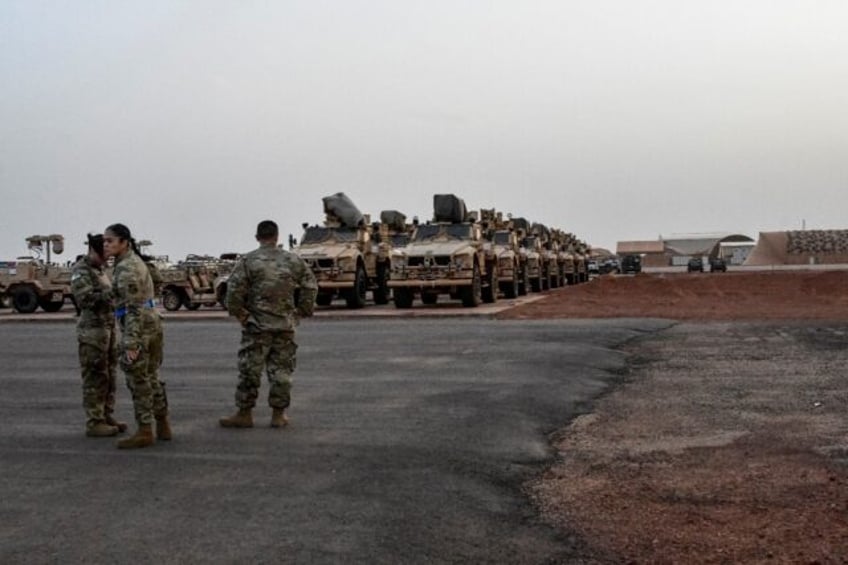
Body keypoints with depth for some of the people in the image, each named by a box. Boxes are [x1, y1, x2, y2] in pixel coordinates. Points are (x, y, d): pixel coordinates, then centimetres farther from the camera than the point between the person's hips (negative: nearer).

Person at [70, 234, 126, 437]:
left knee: (108, 376, 11)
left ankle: (106, 417, 18)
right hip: (92, 330, -9)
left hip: (107, 328, 9)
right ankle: (94, 424, 0)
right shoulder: (80, 270, -11)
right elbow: (86, 299, -23)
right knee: (95, 378, -5)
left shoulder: (98, 270, 16)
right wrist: (113, 292, -30)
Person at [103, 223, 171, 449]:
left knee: (138, 382, -2)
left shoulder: (126, 270, -18)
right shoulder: (135, 260, 13)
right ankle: (163, 427, 22)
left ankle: (145, 432, 4)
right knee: (151, 378, 16)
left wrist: (131, 343, -24)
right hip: (152, 322, 10)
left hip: (137, 328, -10)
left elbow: (133, 309, -22)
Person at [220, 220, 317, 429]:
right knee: (281, 370, 9)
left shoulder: (248, 261, -5)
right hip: (285, 325, 3)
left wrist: (238, 314, 1)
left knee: (250, 370, 4)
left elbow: (234, 289, -11)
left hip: (257, 325, -3)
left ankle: (244, 414, 10)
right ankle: (279, 415, 13)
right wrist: (301, 312, 13)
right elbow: (310, 286, 7)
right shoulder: (293, 261, 6)